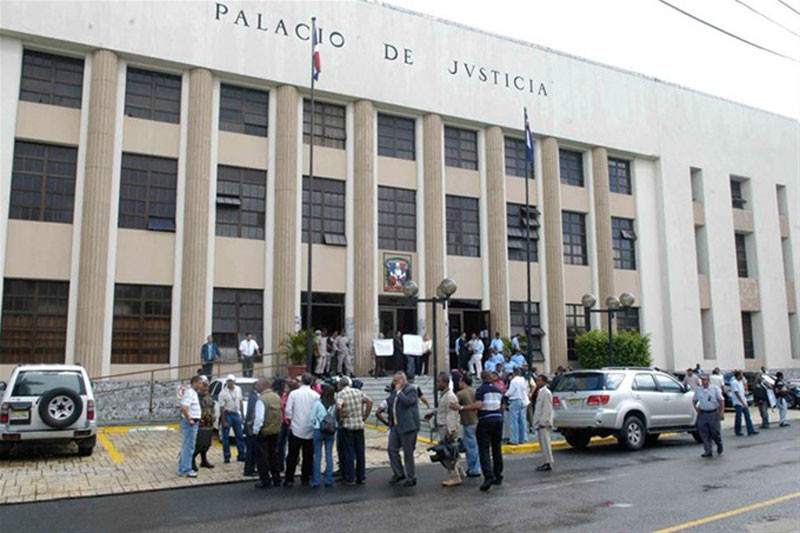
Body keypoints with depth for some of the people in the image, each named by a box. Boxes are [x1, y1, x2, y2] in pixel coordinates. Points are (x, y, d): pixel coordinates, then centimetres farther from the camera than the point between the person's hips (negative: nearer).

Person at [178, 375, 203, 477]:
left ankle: (182, 468, 24)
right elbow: (183, 407, -30)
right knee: (188, 447, -4)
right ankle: (186, 470, 1)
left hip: (193, 422, 10)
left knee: (186, 446, 16)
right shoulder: (190, 393, -17)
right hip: (190, 423, -10)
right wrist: (189, 420, -22)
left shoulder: (193, 392, 15)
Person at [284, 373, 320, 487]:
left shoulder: (293, 393, -6)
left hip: (296, 429, 0)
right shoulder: (316, 395, -5)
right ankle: (305, 479, 15)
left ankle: (289, 480, 8)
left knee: (292, 456, 7)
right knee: (308, 456, 11)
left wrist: (290, 422, 10)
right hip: (310, 431, 0)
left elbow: (288, 410, -6)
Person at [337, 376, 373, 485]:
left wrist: (340, 419, -11)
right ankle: (361, 477, 18)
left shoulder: (341, 394, -8)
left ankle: (350, 478, 8)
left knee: (348, 452, 4)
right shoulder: (358, 392, 8)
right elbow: (370, 401, 5)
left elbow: (339, 407, -26)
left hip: (346, 426, -5)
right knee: (360, 451, 12)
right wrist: (364, 417, 7)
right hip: (360, 425, 5)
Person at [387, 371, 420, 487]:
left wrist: (399, 391, -18)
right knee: (392, 449, 8)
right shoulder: (395, 391, 14)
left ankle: (411, 478, 12)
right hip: (395, 426, 8)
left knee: (408, 453, 0)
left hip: (407, 426, -8)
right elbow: (390, 404, 24)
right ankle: (398, 474, 24)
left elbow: (408, 402, -27)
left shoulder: (411, 389, -10)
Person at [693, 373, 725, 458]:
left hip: (713, 413, -3)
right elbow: (695, 400, 18)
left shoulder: (715, 388, -1)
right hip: (702, 414, 3)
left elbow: (722, 400, -2)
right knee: (704, 433, 0)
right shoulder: (698, 389, 8)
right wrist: (696, 407, -2)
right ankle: (708, 451, 7)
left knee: (715, 432, 0)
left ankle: (719, 445, 30)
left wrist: (722, 412, -11)